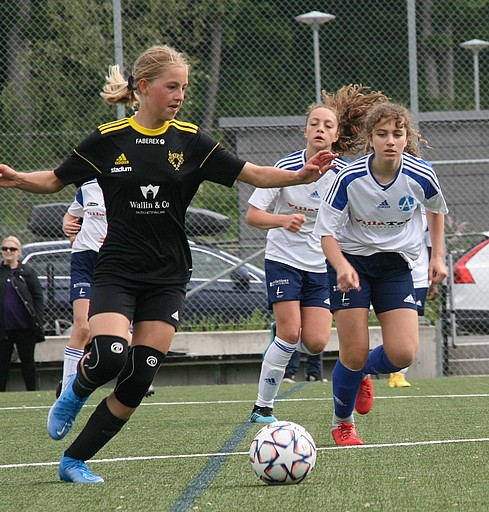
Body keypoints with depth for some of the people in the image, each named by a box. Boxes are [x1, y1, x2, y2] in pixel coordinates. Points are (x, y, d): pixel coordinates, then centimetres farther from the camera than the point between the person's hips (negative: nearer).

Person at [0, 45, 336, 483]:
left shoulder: (190, 142, 1)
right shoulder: (108, 140, -2)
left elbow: (253, 174, -1)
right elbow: (55, 180, 8)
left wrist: (302, 176, -16)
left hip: (167, 278, 2)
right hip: (117, 272, -2)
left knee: (137, 384, -5)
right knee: (110, 357, -24)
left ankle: (75, 461, 10)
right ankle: (75, 392, 12)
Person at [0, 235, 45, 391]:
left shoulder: (27, 271, 3)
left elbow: (38, 297, 2)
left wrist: (38, 319, -6)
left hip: (25, 326, -2)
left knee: (27, 360, 6)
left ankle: (32, 391, 12)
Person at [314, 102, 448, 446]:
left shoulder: (421, 177, -14)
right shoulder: (349, 178, -20)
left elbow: (437, 209, 11)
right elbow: (326, 230, -14)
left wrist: (437, 256, 8)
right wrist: (341, 266, -32)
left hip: (396, 265, 2)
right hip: (352, 259, -2)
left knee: (403, 354, -12)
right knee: (354, 354, -8)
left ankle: (364, 371, 24)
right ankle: (342, 424, 18)